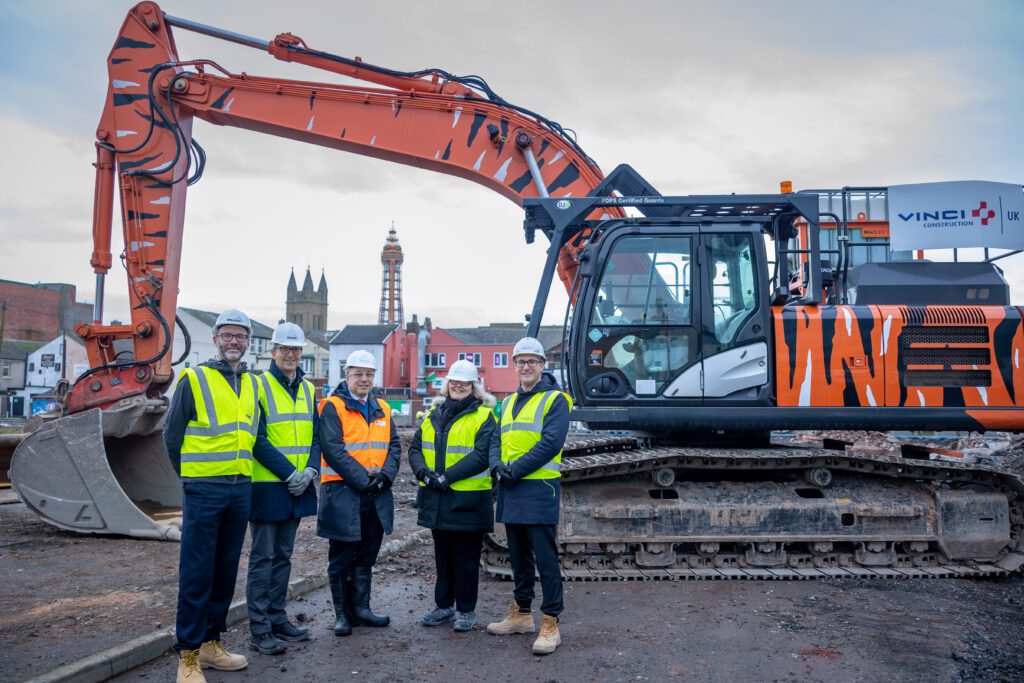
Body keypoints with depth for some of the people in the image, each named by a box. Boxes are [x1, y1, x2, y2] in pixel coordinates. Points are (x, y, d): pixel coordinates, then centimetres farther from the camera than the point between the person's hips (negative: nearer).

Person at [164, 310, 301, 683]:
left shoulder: (252, 385, 12)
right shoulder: (193, 379, -4)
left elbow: (259, 440, 10)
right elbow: (172, 435, 1)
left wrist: (291, 473, 2)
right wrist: (193, 477, 7)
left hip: (241, 489, 5)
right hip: (203, 491, -5)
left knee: (225, 571, 13)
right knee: (196, 573, -2)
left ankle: (210, 641, 26)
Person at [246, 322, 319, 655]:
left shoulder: (308, 389, 11)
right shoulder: (259, 385, -8)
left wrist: (310, 470, -5)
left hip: (298, 487, 6)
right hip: (267, 486, -6)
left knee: (283, 555, 15)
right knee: (263, 557, 1)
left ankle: (278, 619, 26)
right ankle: (259, 629, 9)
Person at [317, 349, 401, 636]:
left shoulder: (382, 409, 13)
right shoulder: (333, 406, -6)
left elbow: (394, 445, 9)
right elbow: (333, 448, -15)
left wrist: (385, 475, -8)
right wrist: (361, 479, -18)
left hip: (377, 494, 6)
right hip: (342, 493, -6)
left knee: (366, 558, 15)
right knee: (341, 559, 5)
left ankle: (361, 608, 26)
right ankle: (342, 614, 17)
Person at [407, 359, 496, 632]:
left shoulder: (483, 416, -6)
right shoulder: (434, 415, 13)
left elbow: (481, 456, -17)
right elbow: (415, 448, 9)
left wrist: (447, 476, -22)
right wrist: (424, 472, -11)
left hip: (467, 499, -5)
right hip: (436, 499, 6)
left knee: (466, 557, 4)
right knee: (442, 555, 16)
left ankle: (466, 610, 17)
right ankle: (444, 606, 29)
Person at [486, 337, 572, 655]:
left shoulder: (555, 399, -5)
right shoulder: (509, 402, 17)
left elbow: (551, 442, -16)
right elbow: (497, 439, 13)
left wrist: (515, 469, -17)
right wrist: (497, 466, -8)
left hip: (539, 489, -7)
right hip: (510, 491, 7)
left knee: (545, 558, -4)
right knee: (519, 556, 17)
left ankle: (550, 624, 4)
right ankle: (521, 614, 29)